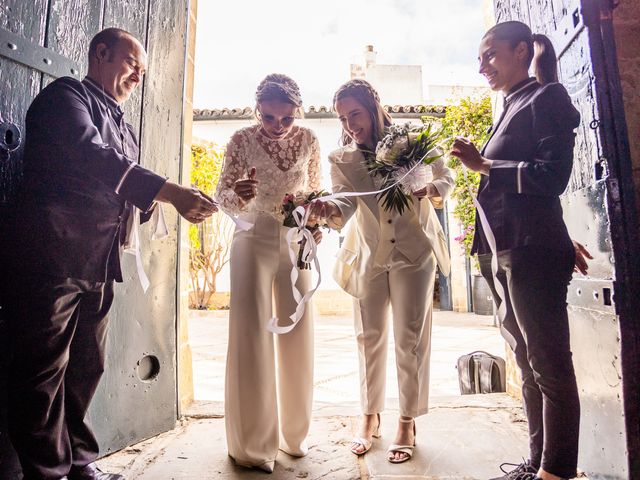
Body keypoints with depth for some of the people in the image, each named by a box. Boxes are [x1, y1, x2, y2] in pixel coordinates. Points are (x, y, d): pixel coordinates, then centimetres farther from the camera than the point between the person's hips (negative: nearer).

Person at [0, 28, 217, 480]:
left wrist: (177, 202, 2)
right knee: (45, 370, 1)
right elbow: (90, 154, -19)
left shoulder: (124, 128, 23)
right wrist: (169, 190, -28)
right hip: (50, 255, -7)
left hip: (98, 265, 8)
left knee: (86, 368, 11)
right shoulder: (66, 94, 0)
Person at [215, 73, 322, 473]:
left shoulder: (309, 141, 0)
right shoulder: (243, 140, -7)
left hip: (297, 242, 3)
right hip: (254, 239, -2)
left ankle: (294, 433, 24)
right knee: (251, 335, -7)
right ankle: (253, 444, 9)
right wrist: (237, 196, -27)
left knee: (297, 336, 5)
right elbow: (223, 195, -5)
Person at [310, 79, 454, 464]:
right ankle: (370, 416, 27)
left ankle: (408, 422, 19)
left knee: (411, 339, 1)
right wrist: (332, 212, -40)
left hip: (414, 252, -1)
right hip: (369, 256, 2)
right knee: (370, 337, 9)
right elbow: (346, 205, -16)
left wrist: (430, 189, -18)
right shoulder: (342, 160, -1)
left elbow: (446, 178, 5)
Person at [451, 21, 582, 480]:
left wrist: (483, 165, -12)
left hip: (531, 252, -8)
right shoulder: (512, 109, 23)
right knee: (528, 363, 12)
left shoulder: (546, 97, -1)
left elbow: (553, 175, -12)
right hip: (505, 251, 9)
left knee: (549, 364, -1)